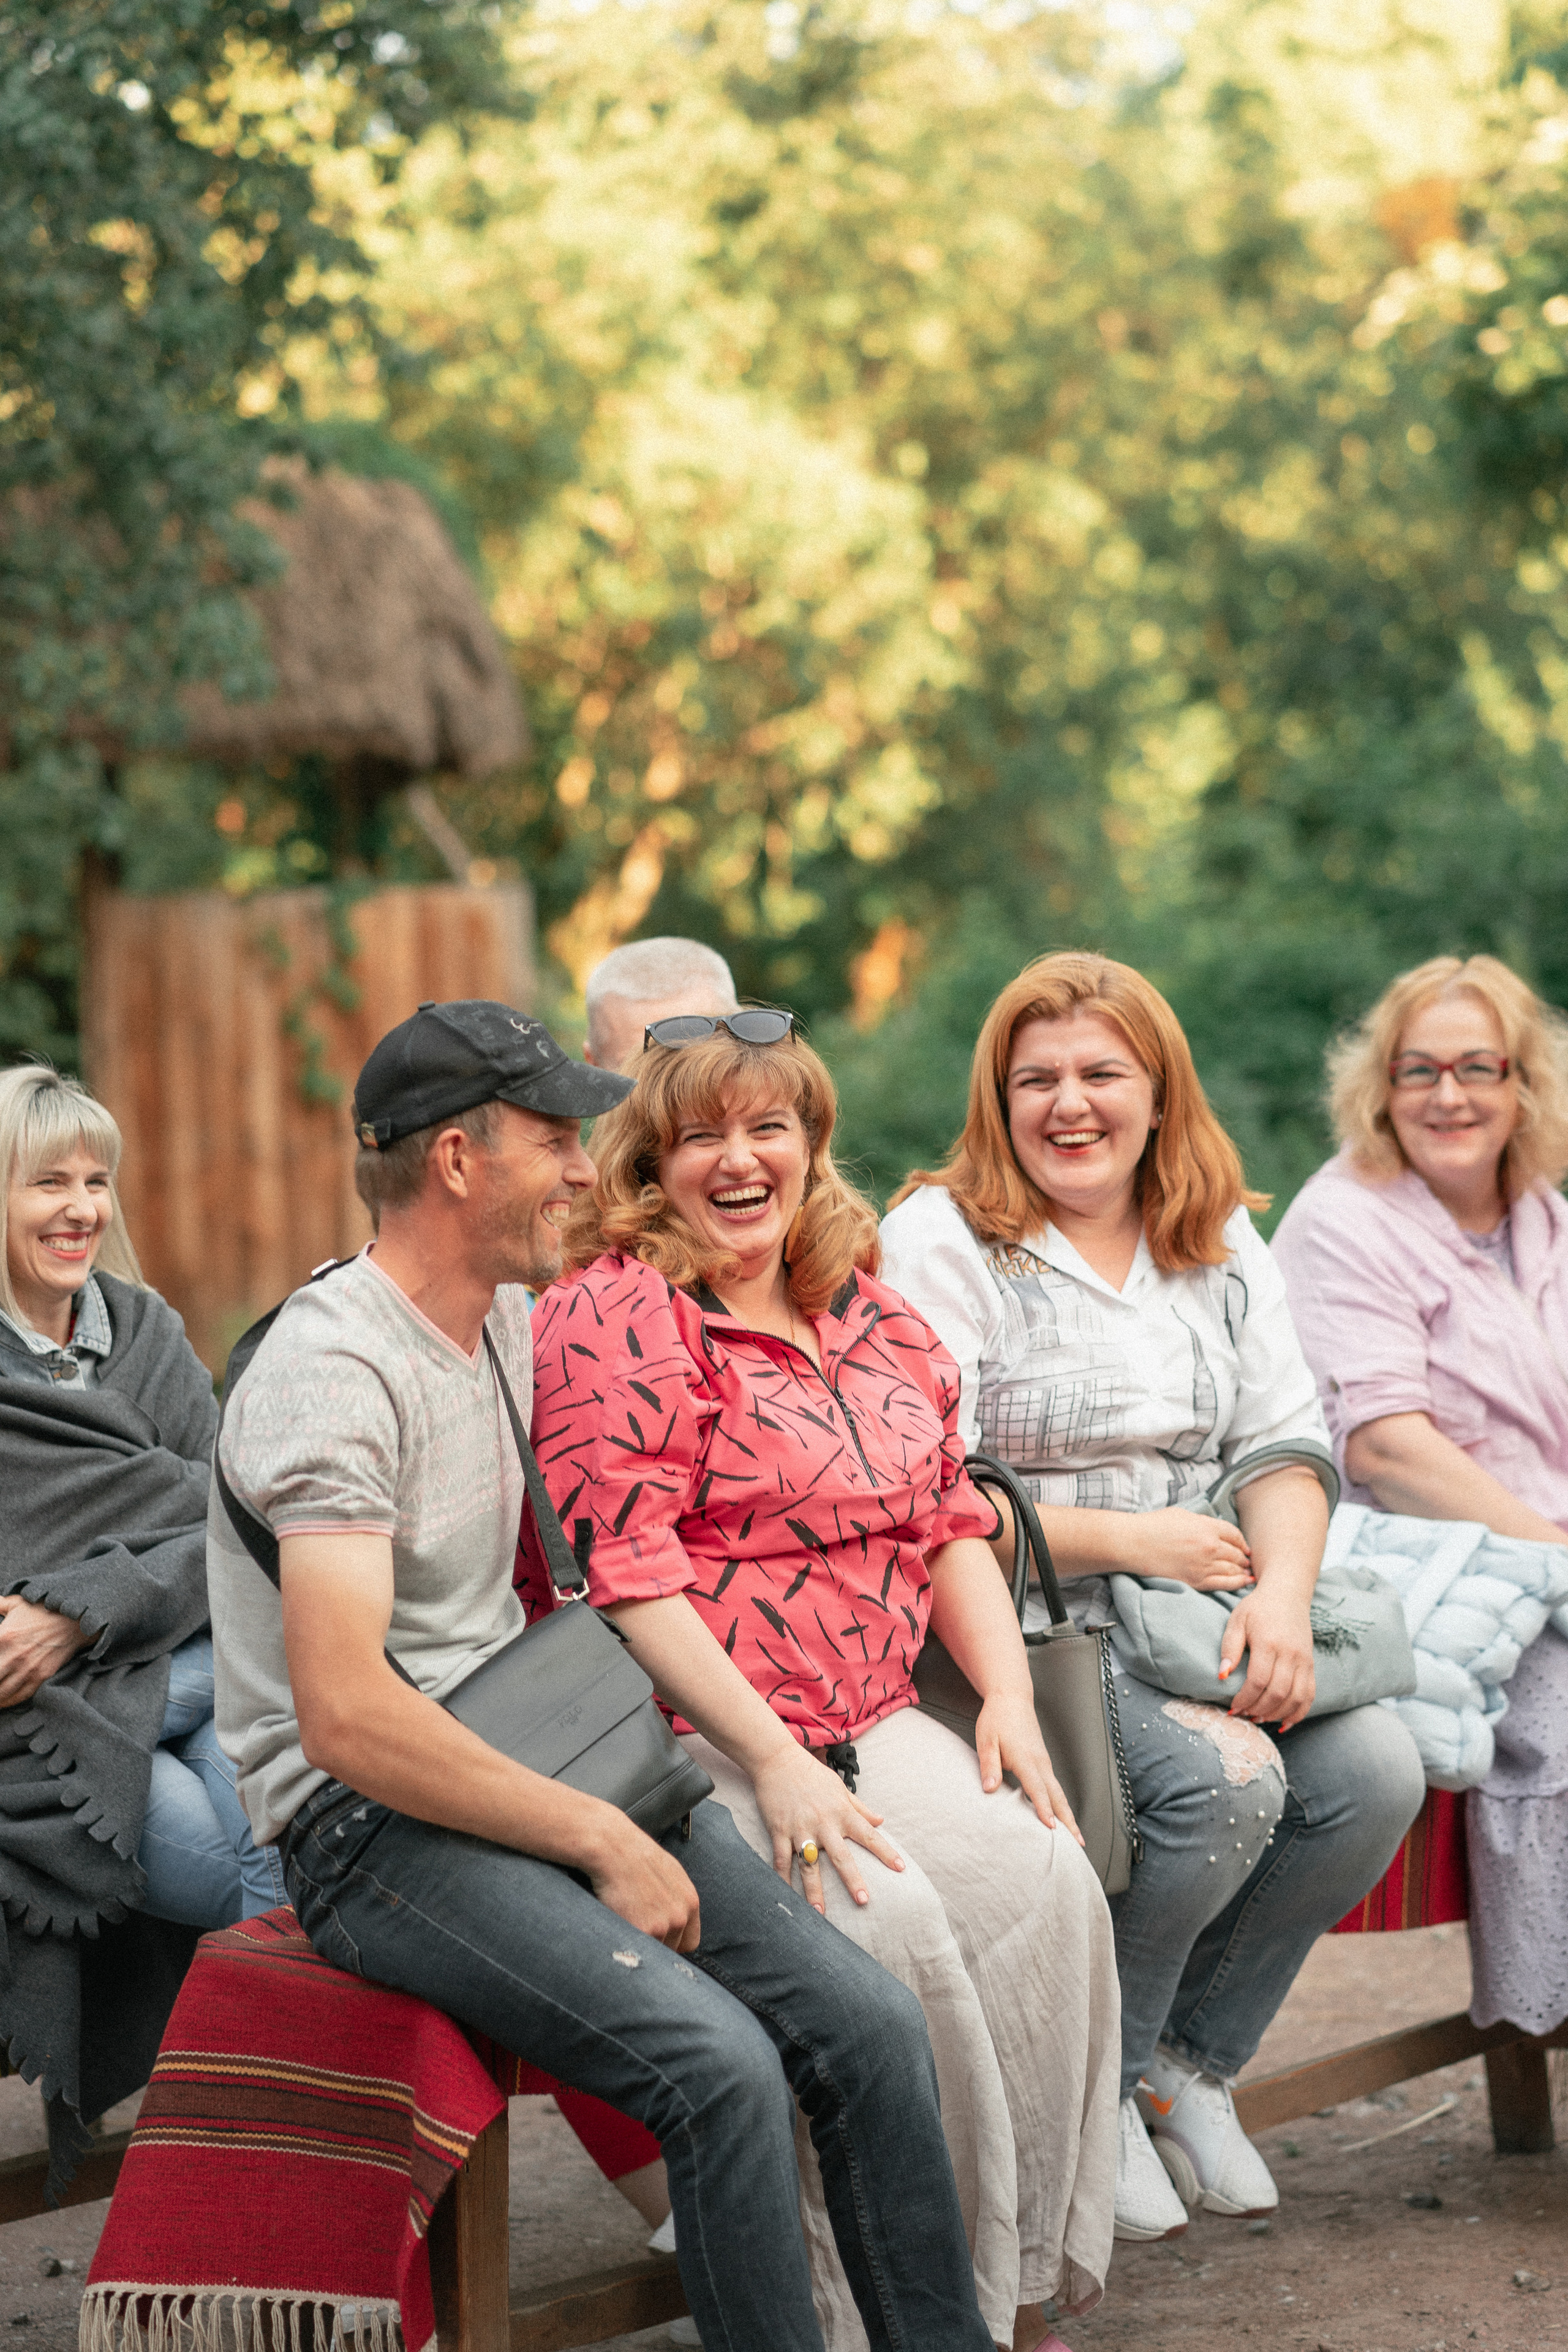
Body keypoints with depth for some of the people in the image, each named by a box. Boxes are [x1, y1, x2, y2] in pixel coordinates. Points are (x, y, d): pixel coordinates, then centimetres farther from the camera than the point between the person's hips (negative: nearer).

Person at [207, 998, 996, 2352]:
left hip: (533, 1761, 8)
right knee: (719, 2060, -28)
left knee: (873, 2025, -10)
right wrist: (598, 1843, -19)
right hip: (373, 1824, -8)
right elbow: (346, 1718, -24)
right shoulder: (334, 1370, -16)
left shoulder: (511, 1319, 13)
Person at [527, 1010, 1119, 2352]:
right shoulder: (616, 1315, -6)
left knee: (1048, 1881, -18)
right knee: (889, 1922, -29)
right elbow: (626, 1578, -14)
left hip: (874, 1723, 6)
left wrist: (1010, 1696, 2)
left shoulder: (868, 1311, 16)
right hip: (687, 1739, -6)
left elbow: (952, 1523, 19)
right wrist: (776, 1767, -20)